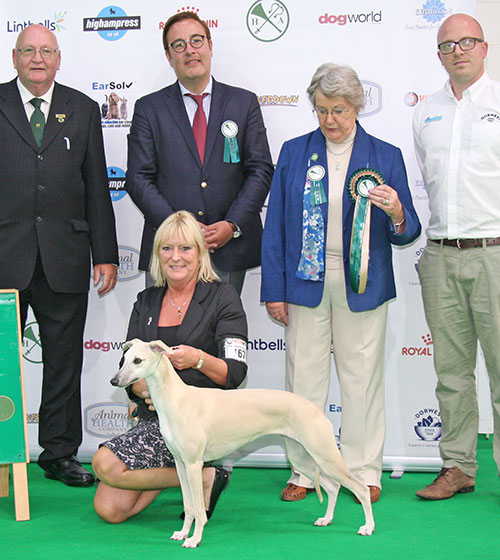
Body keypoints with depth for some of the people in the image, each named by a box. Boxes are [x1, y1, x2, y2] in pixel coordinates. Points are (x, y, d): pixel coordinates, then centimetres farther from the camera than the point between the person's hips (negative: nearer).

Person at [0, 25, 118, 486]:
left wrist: (105, 254, 4)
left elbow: (97, 187, 9)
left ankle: (60, 453, 19)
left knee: (65, 362, 8)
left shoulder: (82, 109, 11)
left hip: (64, 255, 2)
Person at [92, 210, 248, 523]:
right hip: (153, 417, 6)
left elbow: (235, 373, -8)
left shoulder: (222, 297, -2)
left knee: (106, 463, -23)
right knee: (109, 509, -9)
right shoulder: (146, 302, 14)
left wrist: (199, 359, -28)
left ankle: (203, 478, -6)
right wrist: (145, 389, -16)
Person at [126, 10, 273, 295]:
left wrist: (232, 225, -8)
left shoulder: (244, 103, 10)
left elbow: (261, 171, 6)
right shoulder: (149, 108, 8)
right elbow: (139, 178, 2)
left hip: (230, 249, 1)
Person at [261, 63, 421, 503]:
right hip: (306, 281, 1)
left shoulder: (385, 156, 5)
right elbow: (275, 225, 6)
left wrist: (396, 214, -21)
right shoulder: (294, 153, 7)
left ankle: (364, 472, 16)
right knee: (304, 377, 4)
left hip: (361, 285, -1)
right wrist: (274, 289, 0)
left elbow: (406, 234, 3)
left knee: (362, 378, 4)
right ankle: (305, 471, 15)